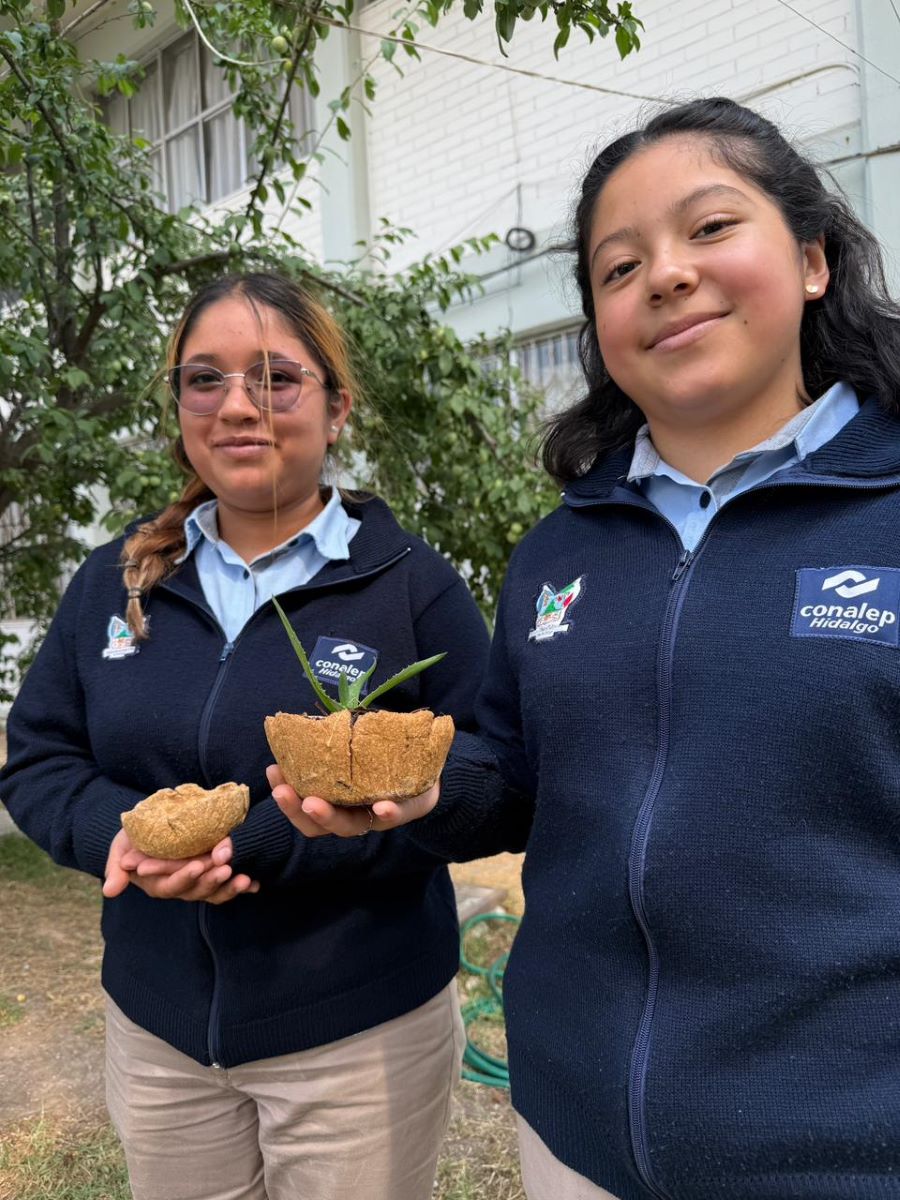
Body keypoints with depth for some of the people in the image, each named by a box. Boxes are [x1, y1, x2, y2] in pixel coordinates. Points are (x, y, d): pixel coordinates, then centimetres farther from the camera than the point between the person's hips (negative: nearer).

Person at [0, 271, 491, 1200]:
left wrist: (256, 840, -25)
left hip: (363, 1030, -3)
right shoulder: (113, 581, 2)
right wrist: (128, 832, -18)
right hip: (156, 1027, 4)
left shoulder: (413, 586, -10)